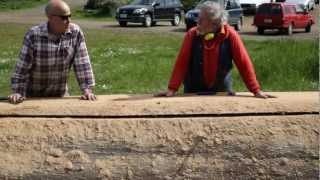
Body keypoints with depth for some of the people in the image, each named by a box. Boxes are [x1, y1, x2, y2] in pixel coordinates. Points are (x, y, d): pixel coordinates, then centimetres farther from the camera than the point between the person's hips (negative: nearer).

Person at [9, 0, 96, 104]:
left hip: (61, 94, 2)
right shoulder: (33, 35, -16)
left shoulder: (76, 33, -10)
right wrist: (17, 93, -17)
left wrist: (87, 90, -14)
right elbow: (22, 67, -13)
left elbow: (82, 63, -8)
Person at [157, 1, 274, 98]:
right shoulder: (192, 35, -11)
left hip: (222, 92, 0)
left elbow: (244, 63, -12)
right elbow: (181, 63, -10)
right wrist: (172, 89, -17)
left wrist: (256, 90, -15)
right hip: (194, 92, 0)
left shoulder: (230, 35, -13)